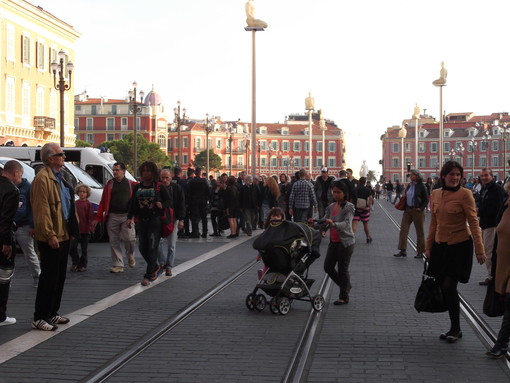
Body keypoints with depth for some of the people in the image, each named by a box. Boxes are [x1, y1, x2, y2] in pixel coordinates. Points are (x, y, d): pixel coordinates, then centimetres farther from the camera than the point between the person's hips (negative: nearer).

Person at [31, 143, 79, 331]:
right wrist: (50, 234, -23)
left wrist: (72, 230, 18)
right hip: (51, 238, -10)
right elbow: (42, 210, -21)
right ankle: (39, 318, 4)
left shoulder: (59, 177, 16)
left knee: (60, 277, 15)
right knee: (49, 278, -5)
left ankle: (52, 313, 26)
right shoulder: (42, 179, -15)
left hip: (63, 235, 10)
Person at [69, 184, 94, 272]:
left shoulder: (88, 204, -3)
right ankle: (75, 263, 12)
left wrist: (90, 227, -10)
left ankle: (83, 265, 15)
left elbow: (91, 217, -4)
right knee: (72, 247, -4)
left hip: (85, 230, -3)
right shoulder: (75, 203, 8)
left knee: (84, 248, 5)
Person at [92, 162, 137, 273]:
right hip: (112, 216, 2)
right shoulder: (109, 184, 12)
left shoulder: (131, 184, 8)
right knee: (114, 241, 3)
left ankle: (130, 255, 20)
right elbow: (102, 202, 10)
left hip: (127, 216, -2)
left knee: (129, 238, -12)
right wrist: (97, 218, 4)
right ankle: (118, 265, 12)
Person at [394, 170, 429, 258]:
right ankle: (403, 250, 1)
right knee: (403, 229, -2)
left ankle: (420, 252, 13)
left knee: (419, 231, 5)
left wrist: (421, 208, -14)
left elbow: (426, 200, -6)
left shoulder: (421, 186, -7)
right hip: (408, 210, 6)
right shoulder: (409, 186, 10)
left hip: (417, 211, -6)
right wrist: (404, 206, 5)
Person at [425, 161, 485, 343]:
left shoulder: (464, 194, -10)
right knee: (443, 286, 7)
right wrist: (428, 246, 15)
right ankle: (454, 329, 20)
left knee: (449, 286, -10)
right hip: (440, 246, 6)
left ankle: (456, 329, 6)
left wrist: (479, 249, -14)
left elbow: (473, 222, -11)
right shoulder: (436, 194, 7)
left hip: (459, 246, -6)